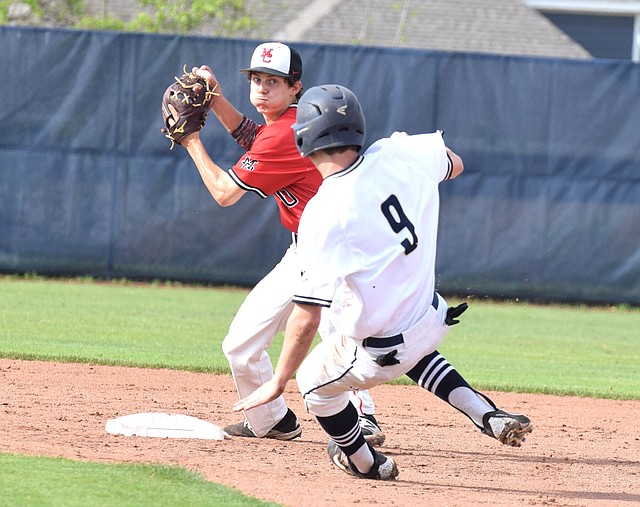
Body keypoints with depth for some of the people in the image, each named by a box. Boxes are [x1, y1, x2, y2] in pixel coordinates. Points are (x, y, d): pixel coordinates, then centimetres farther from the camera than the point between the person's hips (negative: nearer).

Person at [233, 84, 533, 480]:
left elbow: (306, 318, -25)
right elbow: (455, 165, 16)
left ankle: (366, 463, 44)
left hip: (380, 353, -6)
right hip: (434, 321, 6)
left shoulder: (322, 214, -25)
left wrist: (278, 382, -14)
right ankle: (492, 417, 23)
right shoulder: (398, 156, -10)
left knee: (314, 380, 23)